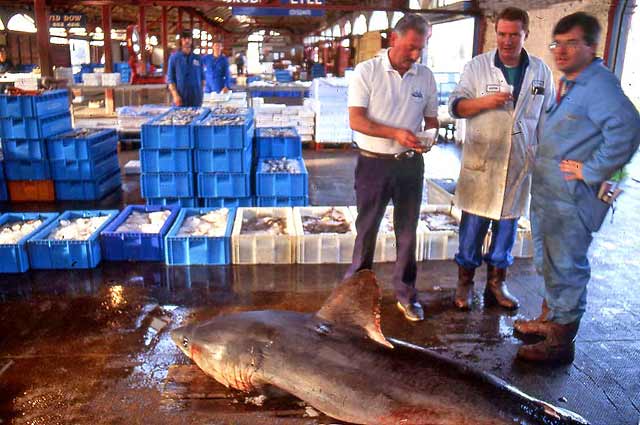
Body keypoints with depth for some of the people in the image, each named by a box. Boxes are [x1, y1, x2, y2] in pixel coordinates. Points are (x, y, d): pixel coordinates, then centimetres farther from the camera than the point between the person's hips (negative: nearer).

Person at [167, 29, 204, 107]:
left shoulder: (198, 58, 9)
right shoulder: (174, 58, 2)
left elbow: (202, 78, 13)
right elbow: (170, 78, -1)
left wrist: (201, 94, 4)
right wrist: (175, 95, -12)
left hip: (196, 99, 2)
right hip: (181, 98, -2)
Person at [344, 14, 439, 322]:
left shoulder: (425, 77, 4)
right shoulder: (367, 71, -7)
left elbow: (431, 119, 12)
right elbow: (356, 120, -14)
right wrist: (396, 133, -26)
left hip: (410, 164, 3)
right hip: (374, 163, -3)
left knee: (407, 232, 12)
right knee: (367, 229, 8)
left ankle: (405, 294, 27)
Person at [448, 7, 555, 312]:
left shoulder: (541, 71, 5)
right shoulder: (477, 66, -2)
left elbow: (547, 118, 11)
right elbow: (455, 106, -3)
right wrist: (484, 102, -20)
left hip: (520, 163, 3)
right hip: (480, 162, -2)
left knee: (507, 224, 11)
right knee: (473, 225, 3)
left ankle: (496, 282, 25)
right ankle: (465, 282, 17)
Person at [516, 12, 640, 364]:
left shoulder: (599, 84, -17)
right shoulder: (567, 84, 13)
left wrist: (590, 171, -25)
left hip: (570, 198, -10)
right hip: (547, 192, 10)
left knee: (566, 268, 1)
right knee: (548, 263, 22)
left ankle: (560, 342, 15)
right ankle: (549, 319, 40)